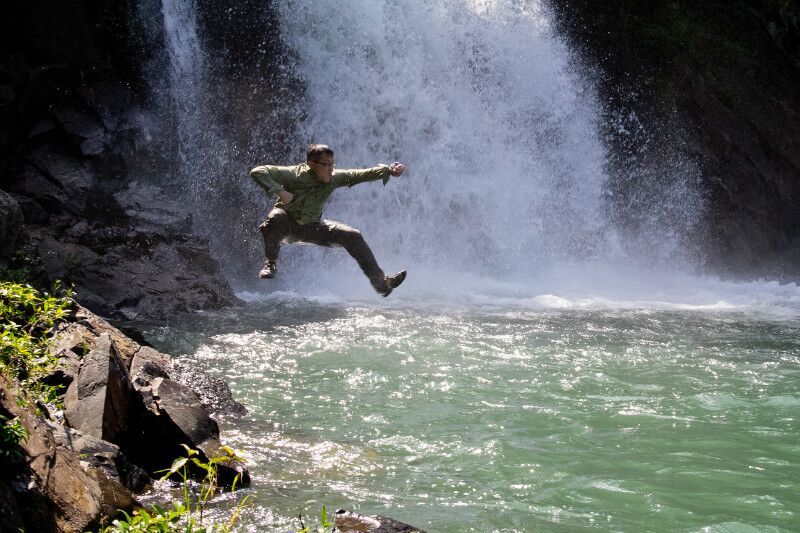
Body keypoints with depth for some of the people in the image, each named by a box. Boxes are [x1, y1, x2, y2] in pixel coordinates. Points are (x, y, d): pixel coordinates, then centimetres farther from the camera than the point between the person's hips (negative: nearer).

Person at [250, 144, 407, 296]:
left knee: (353, 236, -9)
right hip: (288, 224, -4)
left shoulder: (334, 178, -12)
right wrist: (279, 191, -38)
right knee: (274, 220, -41)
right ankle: (271, 263, -14)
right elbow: (258, 172, -29)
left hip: (312, 227, 4)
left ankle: (380, 281, -1)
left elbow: (362, 175, -9)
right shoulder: (294, 175, -26)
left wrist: (389, 171, -21)